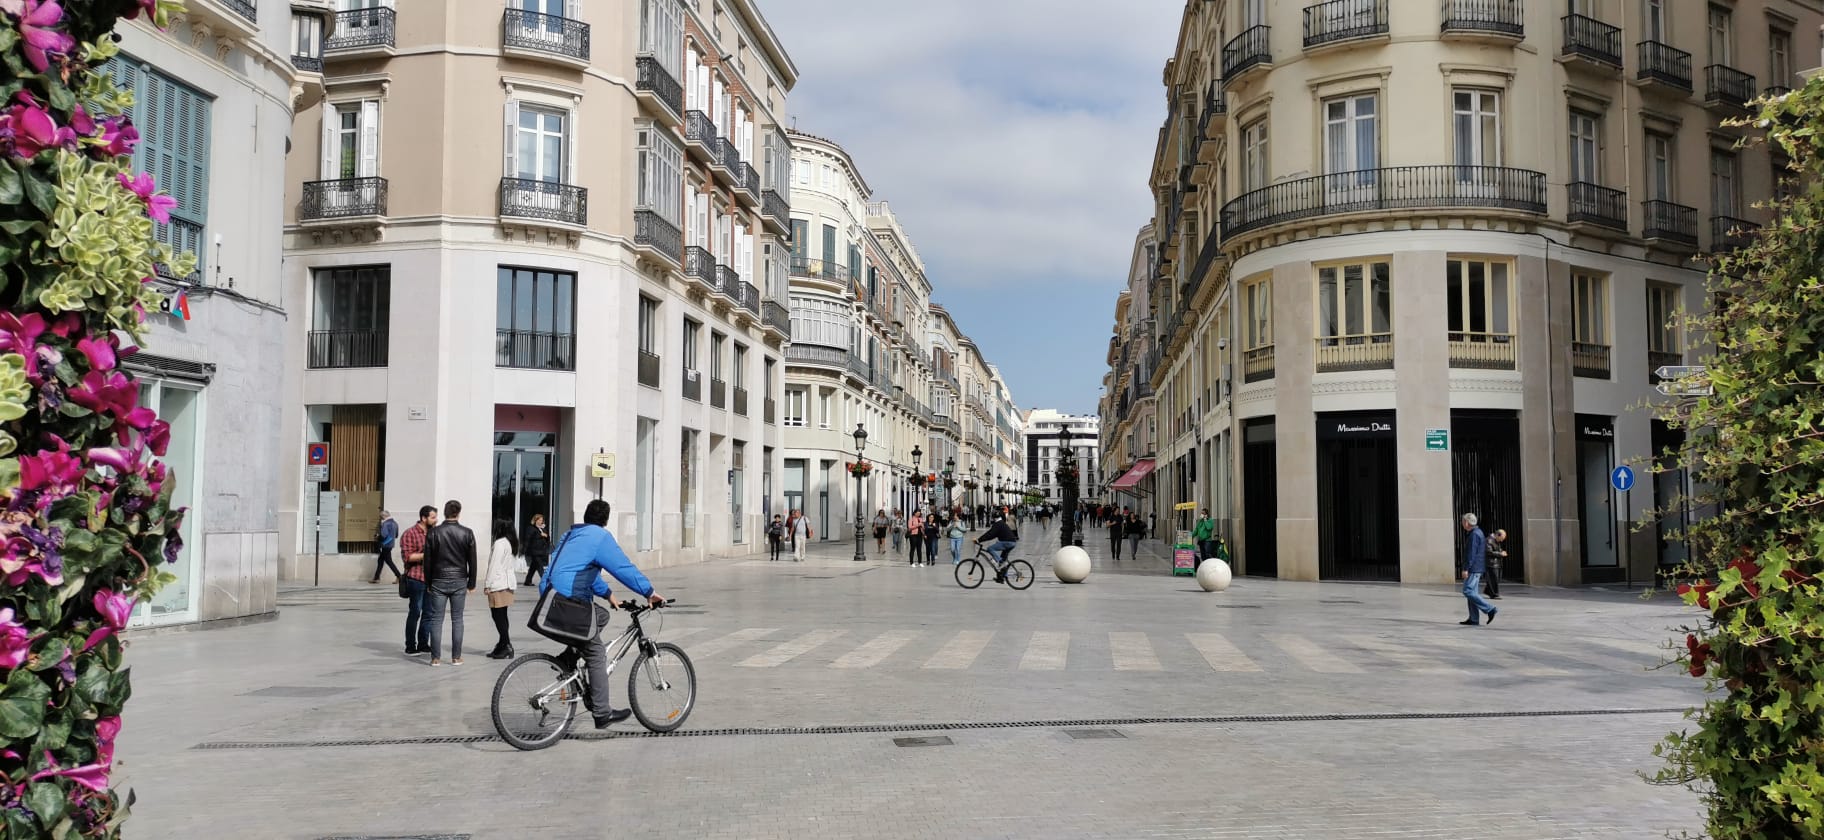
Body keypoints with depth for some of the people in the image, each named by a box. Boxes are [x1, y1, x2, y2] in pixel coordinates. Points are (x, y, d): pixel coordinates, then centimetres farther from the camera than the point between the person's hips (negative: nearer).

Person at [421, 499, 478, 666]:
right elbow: (472, 561, -1)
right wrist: (471, 583, 8)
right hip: (459, 582, 0)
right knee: (457, 620, 6)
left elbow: (428, 561, -1)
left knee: (436, 620, 4)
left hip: (438, 582, 0)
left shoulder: (434, 533, -3)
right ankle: (456, 657, 7)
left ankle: (436, 658, 3)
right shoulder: (467, 533, -3)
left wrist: (428, 583, 8)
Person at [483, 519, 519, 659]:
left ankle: (506, 646, -9)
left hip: (498, 584, -10)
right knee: (502, 616, 13)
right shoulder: (510, 543, 14)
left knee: (498, 615, -7)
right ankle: (503, 645, 16)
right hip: (507, 583, 10)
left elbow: (494, 565, -16)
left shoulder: (499, 543, -14)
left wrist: (487, 584, -11)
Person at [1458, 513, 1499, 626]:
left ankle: (1490, 609, -10)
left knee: (1468, 591, -11)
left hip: (1474, 568, -10)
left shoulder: (1474, 534, -15)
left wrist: (1466, 569, -22)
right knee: (1472, 592, 9)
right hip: (1476, 568, 10)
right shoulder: (1477, 533, 17)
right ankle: (1473, 619, 8)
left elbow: (1471, 553, -21)